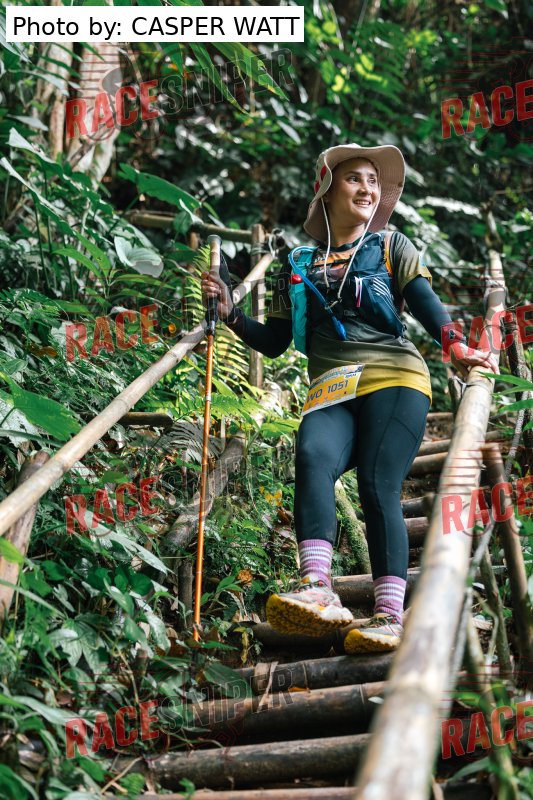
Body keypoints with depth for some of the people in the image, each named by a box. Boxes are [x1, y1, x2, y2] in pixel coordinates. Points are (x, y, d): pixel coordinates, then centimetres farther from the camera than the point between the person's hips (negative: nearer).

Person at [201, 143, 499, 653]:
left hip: (394, 380, -1)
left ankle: (390, 614, -24)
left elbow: (427, 305, 1)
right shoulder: (298, 266, 24)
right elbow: (272, 342, 23)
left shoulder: (391, 248, 18)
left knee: (377, 486, -21)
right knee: (311, 458, -30)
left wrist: (456, 348, -18)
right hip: (331, 392, 1)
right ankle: (317, 589, -44)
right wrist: (229, 312, 9)